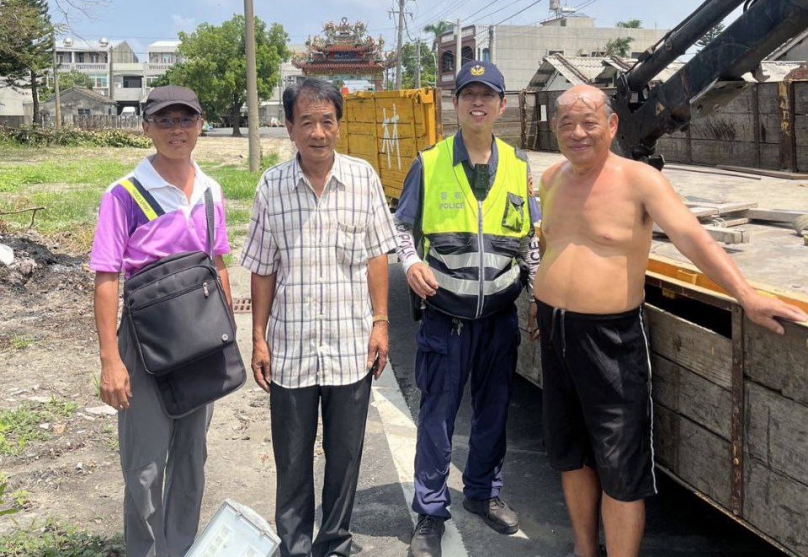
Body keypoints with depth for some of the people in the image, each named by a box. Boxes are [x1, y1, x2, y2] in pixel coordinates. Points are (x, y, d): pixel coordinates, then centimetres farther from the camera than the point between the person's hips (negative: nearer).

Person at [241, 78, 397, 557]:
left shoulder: (363, 177, -1)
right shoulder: (272, 187, -1)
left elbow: (376, 255, 4)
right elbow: (263, 269, 4)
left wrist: (380, 322, -1)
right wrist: (259, 338, 2)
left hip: (352, 346, 0)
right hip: (290, 347, 0)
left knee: (345, 455, 12)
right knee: (293, 460, 11)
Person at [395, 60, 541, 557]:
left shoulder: (519, 167, 4)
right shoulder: (429, 165, -4)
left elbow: (531, 239, 11)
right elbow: (404, 227, 4)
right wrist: (411, 262, -15)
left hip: (501, 315, 3)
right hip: (446, 316, -2)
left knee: (494, 411, 16)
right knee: (437, 417, 5)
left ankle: (484, 492, 37)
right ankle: (431, 514, 20)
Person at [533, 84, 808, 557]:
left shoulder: (639, 180, -12)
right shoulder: (552, 179, 7)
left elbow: (694, 238, -23)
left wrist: (745, 294, -34)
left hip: (611, 337, -6)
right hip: (555, 330, 7)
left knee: (620, 470, -1)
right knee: (570, 451, 18)